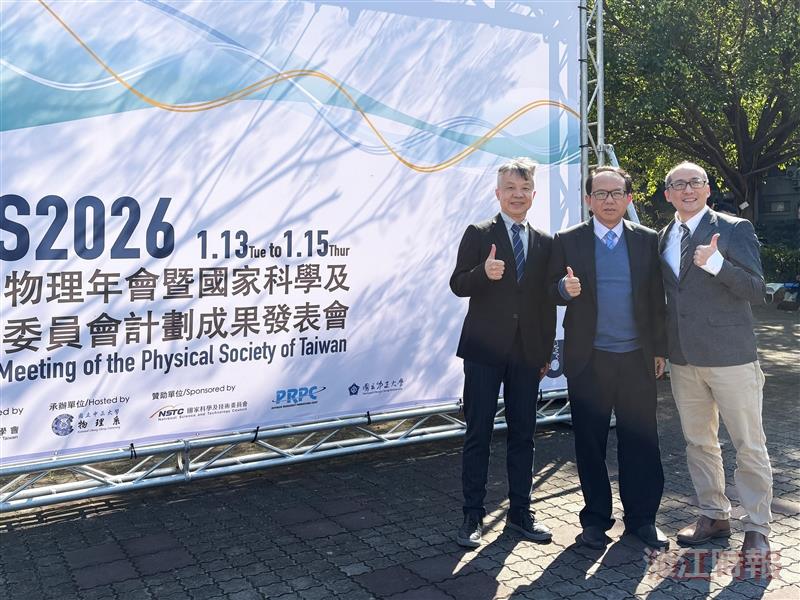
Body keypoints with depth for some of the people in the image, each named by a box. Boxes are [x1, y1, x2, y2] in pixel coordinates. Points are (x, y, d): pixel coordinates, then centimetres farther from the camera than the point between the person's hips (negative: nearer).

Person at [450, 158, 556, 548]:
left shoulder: (545, 243, 12)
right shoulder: (478, 234, 1)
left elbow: (547, 301, 12)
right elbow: (458, 285, -5)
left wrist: (546, 352, 10)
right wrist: (483, 273, -26)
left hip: (527, 353, 4)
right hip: (485, 350, -3)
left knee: (523, 433, 10)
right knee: (478, 434, 2)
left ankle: (520, 512, 22)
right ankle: (472, 516, 12)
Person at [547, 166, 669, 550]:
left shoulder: (648, 241, 7)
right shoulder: (567, 241, 2)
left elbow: (657, 299, 8)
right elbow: (551, 293, 2)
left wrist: (659, 349, 6)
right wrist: (565, 289, -20)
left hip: (637, 359, 1)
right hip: (588, 360, -1)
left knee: (641, 440, 6)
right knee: (590, 442, 7)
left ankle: (641, 518, 21)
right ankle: (596, 519, 22)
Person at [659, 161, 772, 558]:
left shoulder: (735, 229, -6)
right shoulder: (662, 238, 10)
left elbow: (757, 291, -12)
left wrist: (716, 263, -26)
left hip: (730, 356, -5)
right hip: (683, 358, 6)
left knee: (749, 446, 3)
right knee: (698, 443, 15)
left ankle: (757, 528, 16)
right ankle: (714, 516, 30)